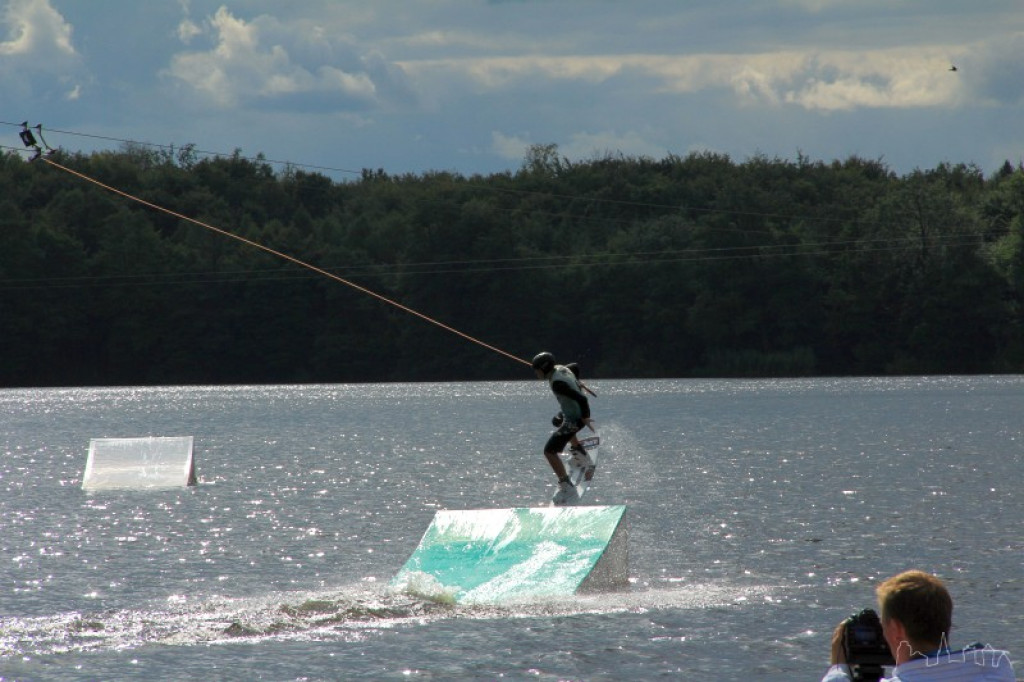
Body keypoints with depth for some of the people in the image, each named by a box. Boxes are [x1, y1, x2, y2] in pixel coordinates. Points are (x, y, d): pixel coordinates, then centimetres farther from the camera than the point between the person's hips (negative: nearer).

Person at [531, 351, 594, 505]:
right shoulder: (560, 368, -3)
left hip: (575, 419, -10)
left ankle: (566, 487, -13)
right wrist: (576, 383, 34)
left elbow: (581, 399, -35)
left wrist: (585, 417, -21)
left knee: (549, 451, -12)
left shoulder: (557, 383, -31)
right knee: (557, 422, 42)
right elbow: (575, 367, 20)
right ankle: (581, 455, 46)